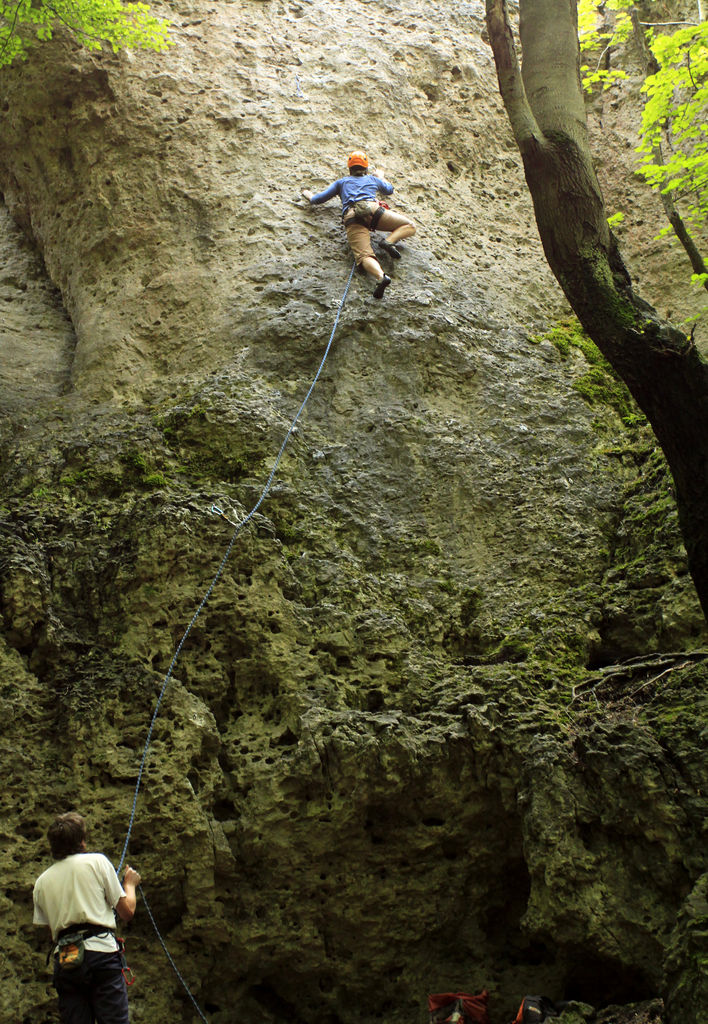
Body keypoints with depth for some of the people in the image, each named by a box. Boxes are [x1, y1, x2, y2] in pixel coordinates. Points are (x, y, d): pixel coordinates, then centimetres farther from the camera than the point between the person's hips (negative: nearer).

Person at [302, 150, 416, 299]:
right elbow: (389, 190, 54)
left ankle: (380, 276, -52)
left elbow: (316, 199, 30)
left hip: (351, 217, 0)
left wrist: (308, 194, 52)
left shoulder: (341, 182, 31)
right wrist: (381, 177, 74)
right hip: (373, 209, 0)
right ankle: (388, 242, -16)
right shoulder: (373, 179, 33)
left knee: (364, 255, -19)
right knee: (410, 226, 13)